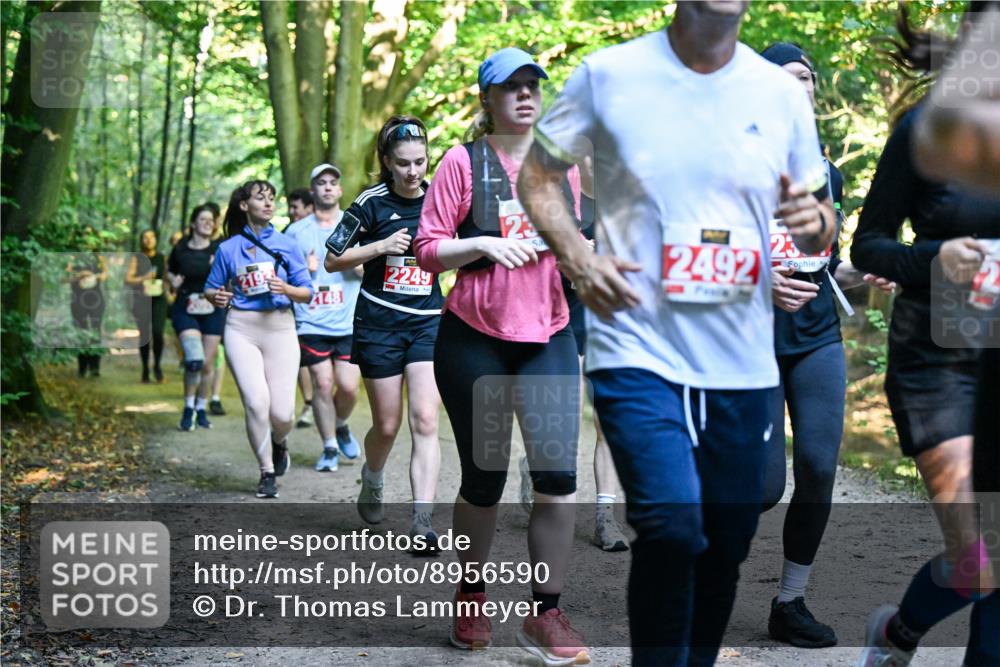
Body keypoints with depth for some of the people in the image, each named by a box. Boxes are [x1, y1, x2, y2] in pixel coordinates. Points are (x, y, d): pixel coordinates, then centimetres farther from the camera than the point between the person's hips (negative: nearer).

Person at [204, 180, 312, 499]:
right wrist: (217, 296, -7)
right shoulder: (228, 248, 8)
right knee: (256, 402, -16)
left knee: (282, 412, -7)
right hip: (241, 329, 0)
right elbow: (211, 288, 16)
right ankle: (267, 472, 4)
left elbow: (307, 292, 7)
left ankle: (279, 441, 31)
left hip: (280, 327, 0)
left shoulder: (287, 244, 8)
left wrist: (286, 289, -13)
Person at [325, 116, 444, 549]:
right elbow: (333, 260, -1)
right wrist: (381, 246, -13)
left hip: (429, 322, 1)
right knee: (387, 425, 5)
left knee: (425, 421, -12)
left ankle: (422, 520, -13)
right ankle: (371, 480, 38)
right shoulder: (372, 202, -5)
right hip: (379, 323, -1)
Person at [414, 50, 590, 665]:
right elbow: (428, 249, -4)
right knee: (484, 477, 5)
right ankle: (472, 598, 28)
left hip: (549, 338, 3)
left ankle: (546, 614, 4)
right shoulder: (464, 161, -2)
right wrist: (484, 245, -19)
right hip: (474, 338, -3)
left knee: (558, 474, -8)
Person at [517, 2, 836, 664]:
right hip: (639, 349, -4)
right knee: (672, 527, -20)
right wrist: (577, 256, -8)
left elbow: (819, 219, 14)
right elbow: (538, 172, 8)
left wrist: (814, 220, -11)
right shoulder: (608, 74, -1)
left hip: (742, 364, 4)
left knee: (724, 550, 11)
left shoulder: (783, 94, 6)